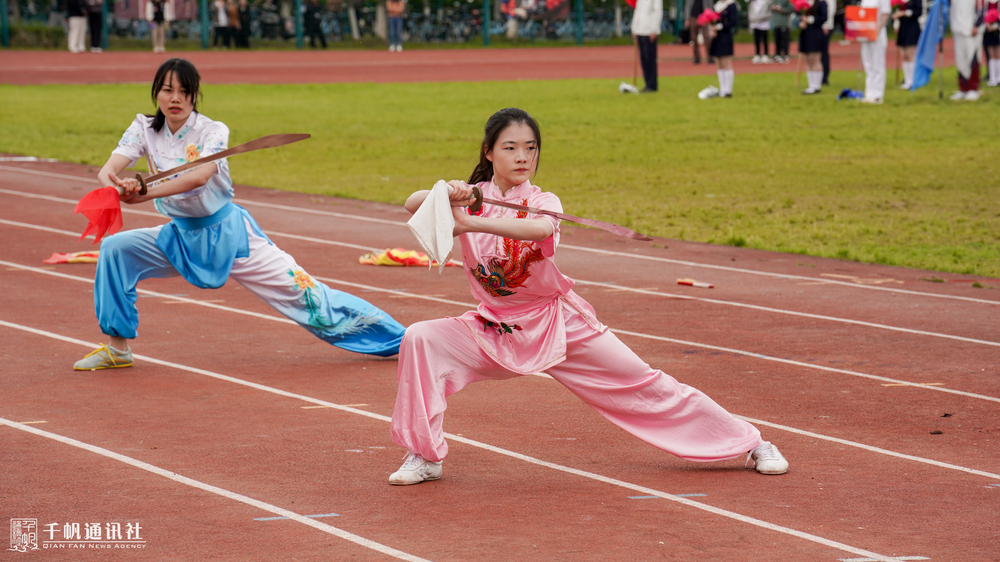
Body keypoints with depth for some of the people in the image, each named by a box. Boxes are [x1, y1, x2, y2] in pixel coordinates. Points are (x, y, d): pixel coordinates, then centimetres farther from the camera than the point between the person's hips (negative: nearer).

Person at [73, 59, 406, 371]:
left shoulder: (213, 132, -17)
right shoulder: (144, 129, -6)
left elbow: (199, 176, -36)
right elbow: (107, 171, -19)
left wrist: (146, 193, -49)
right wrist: (119, 188, -44)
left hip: (227, 235, -4)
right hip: (181, 237, 4)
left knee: (301, 292, -8)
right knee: (115, 249, -11)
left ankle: (395, 339, 1)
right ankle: (117, 348, 2)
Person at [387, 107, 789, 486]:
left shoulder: (542, 203, -14)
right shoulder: (471, 198, -7)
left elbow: (540, 229, -40)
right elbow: (412, 204, -24)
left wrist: (470, 222, -48)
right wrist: (444, 195, -44)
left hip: (558, 325, -2)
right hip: (495, 328, 2)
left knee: (643, 384, 0)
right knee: (421, 339, -20)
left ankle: (749, 442, 15)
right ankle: (424, 457, -9)